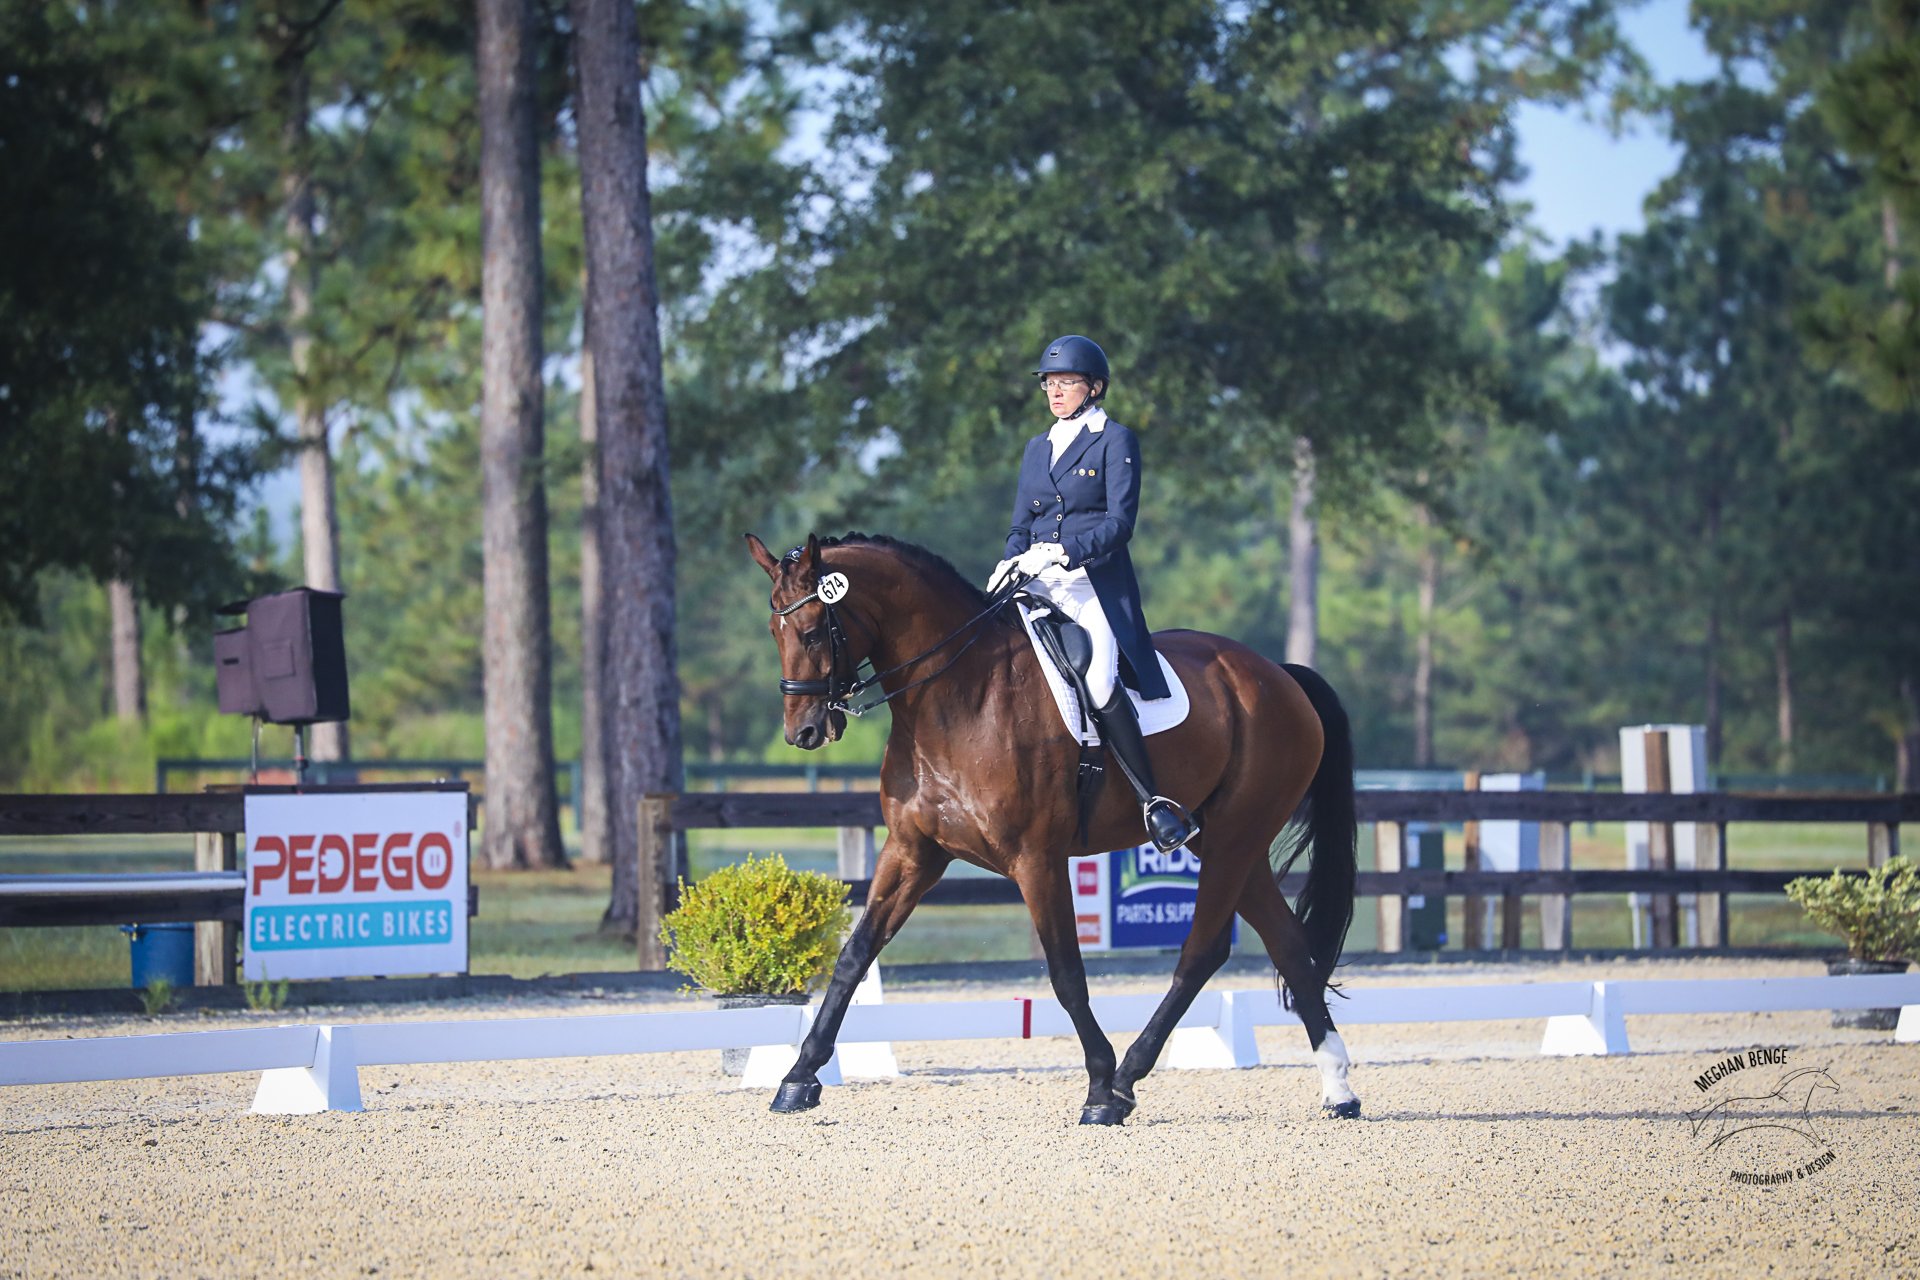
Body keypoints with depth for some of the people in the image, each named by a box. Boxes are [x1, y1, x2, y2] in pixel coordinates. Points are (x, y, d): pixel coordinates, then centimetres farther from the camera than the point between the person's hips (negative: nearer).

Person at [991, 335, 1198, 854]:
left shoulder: (1115, 441, 2)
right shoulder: (1036, 449, 21)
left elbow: (1119, 522, -7)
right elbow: (1022, 525, 19)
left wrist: (1064, 552, -21)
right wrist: (1009, 563, -3)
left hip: (1097, 583, -6)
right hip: (1038, 587, 6)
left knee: (1098, 683, -28)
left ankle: (1155, 803, -24)